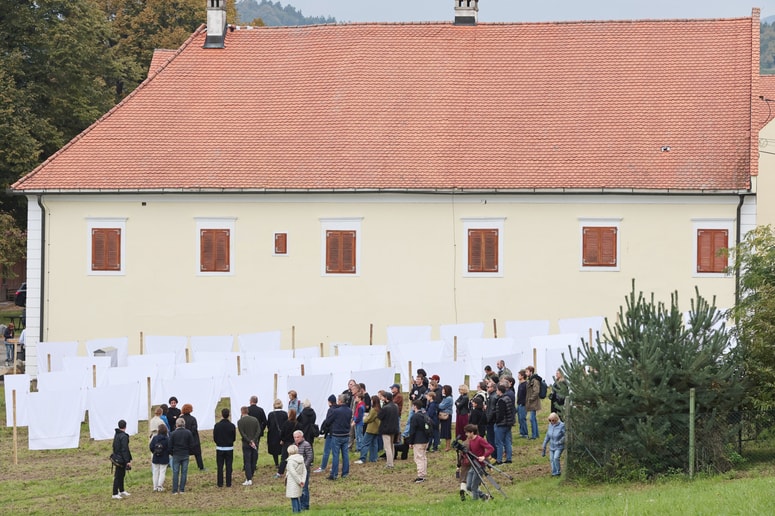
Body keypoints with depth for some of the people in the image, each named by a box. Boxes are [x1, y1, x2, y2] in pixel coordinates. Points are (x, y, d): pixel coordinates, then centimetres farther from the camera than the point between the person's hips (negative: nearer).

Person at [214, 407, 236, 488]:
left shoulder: (217, 425, -10)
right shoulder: (232, 426, -7)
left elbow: (214, 438, -5)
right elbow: (234, 438, -1)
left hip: (220, 448, -1)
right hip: (229, 448, 1)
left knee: (220, 467, 7)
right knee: (229, 466, 7)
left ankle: (220, 483, 7)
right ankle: (228, 483, 6)